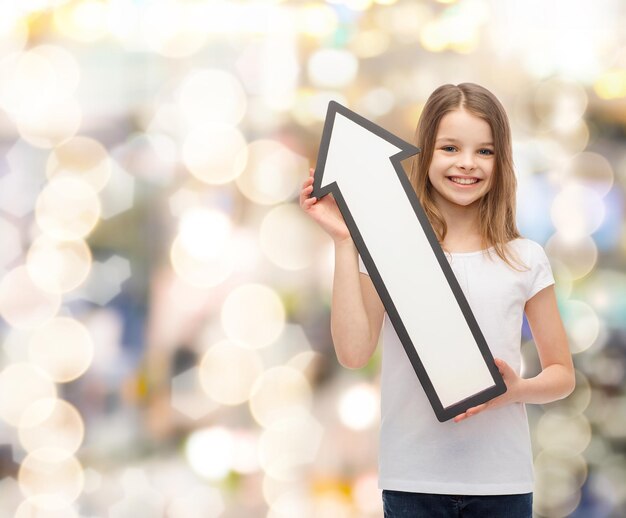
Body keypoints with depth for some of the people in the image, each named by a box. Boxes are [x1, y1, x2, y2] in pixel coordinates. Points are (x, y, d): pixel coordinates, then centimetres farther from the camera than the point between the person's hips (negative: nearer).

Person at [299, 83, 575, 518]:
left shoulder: (524, 261, 3)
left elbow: (562, 373, 11)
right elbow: (353, 352, -11)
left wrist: (516, 391, -11)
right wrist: (344, 242, -11)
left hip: (501, 480, 1)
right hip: (414, 480, -1)